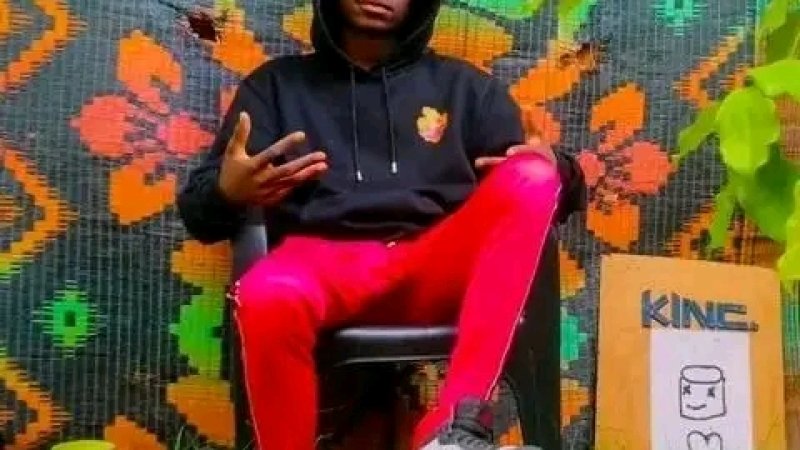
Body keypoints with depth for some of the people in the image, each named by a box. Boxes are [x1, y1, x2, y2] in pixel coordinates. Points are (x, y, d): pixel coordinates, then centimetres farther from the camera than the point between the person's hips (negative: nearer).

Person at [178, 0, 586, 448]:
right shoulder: (277, 84, 18)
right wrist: (227, 191, -14)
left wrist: (558, 174, -11)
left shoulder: (466, 85, 22)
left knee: (531, 178, -25)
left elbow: (532, 176, 14)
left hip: (438, 271, 2)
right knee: (267, 297, -36)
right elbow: (200, 210, 11)